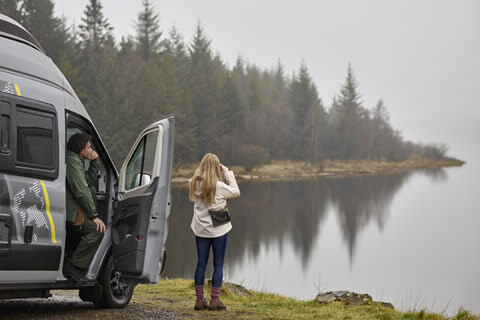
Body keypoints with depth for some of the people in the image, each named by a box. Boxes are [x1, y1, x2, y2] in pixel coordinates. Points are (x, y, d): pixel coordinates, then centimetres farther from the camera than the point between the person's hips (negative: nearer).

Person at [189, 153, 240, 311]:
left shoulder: (195, 184, -5)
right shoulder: (218, 186, -18)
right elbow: (236, 192, -6)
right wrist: (228, 173, 0)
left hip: (200, 230, 4)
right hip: (218, 230, -4)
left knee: (201, 264, 10)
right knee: (218, 264, 5)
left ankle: (200, 300, 13)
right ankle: (214, 300, 7)